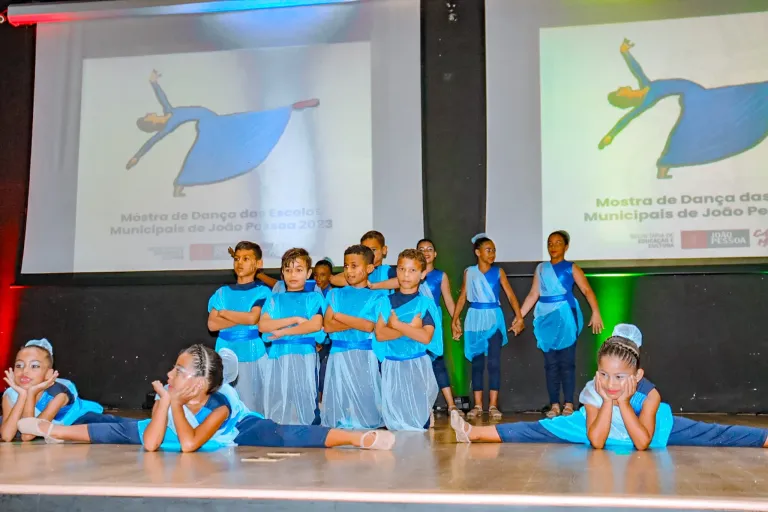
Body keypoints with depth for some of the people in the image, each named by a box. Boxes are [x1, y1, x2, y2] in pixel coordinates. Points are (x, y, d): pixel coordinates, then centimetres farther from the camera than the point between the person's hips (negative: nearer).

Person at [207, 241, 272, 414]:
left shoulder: (263, 292, 1)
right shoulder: (222, 292, 10)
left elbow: (252, 318, -15)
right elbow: (212, 324, -1)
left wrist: (223, 312, -2)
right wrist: (243, 318, -9)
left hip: (252, 355, -3)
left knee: (252, 403, 1)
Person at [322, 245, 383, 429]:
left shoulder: (375, 297, 4)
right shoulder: (335, 294, 12)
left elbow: (369, 326, -10)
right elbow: (328, 326, -1)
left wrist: (340, 316, -3)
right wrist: (357, 322, -9)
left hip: (364, 355, -2)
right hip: (339, 354, 2)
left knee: (364, 396, -4)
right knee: (339, 397, 0)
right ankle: (339, 426, 7)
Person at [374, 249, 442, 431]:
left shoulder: (426, 303, -2)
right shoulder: (385, 302, 5)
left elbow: (426, 337, -15)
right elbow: (380, 334, -8)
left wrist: (397, 324, -13)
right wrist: (410, 328, -15)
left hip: (418, 365, -2)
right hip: (392, 365, 2)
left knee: (419, 414, -2)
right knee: (394, 416, 5)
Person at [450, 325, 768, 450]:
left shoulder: (649, 393, -34)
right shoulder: (592, 390, -30)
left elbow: (642, 443, -38)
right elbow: (596, 443, -33)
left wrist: (623, 403, -42)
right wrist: (607, 402, -41)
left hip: (649, 427, 0)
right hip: (600, 426, 1)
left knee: (709, 435, -11)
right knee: (539, 431, -8)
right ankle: (475, 433, -5)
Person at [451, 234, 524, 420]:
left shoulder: (498, 272, 2)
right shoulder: (469, 272, 4)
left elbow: (510, 295, -3)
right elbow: (462, 297, 7)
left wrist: (519, 317, -13)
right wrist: (455, 320, 3)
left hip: (494, 318, -1)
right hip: (475, 318, 1)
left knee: (494, 362, -5)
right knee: (477, 363, 5)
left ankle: (493, 405, -1)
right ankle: (478, 405, 10)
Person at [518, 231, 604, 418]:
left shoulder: (571, 268, 1)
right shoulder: (541, 269, 12)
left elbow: (587, 290, -9)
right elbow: (533, 294, 11)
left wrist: (596, 312, -22)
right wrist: (519, 316, 6)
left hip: (565, 316, -4)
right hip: (546, 317, 4)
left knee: (566, 362, -4)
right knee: (550, 363, 4)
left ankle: (569, 404, 2)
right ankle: (554, 404, 7)